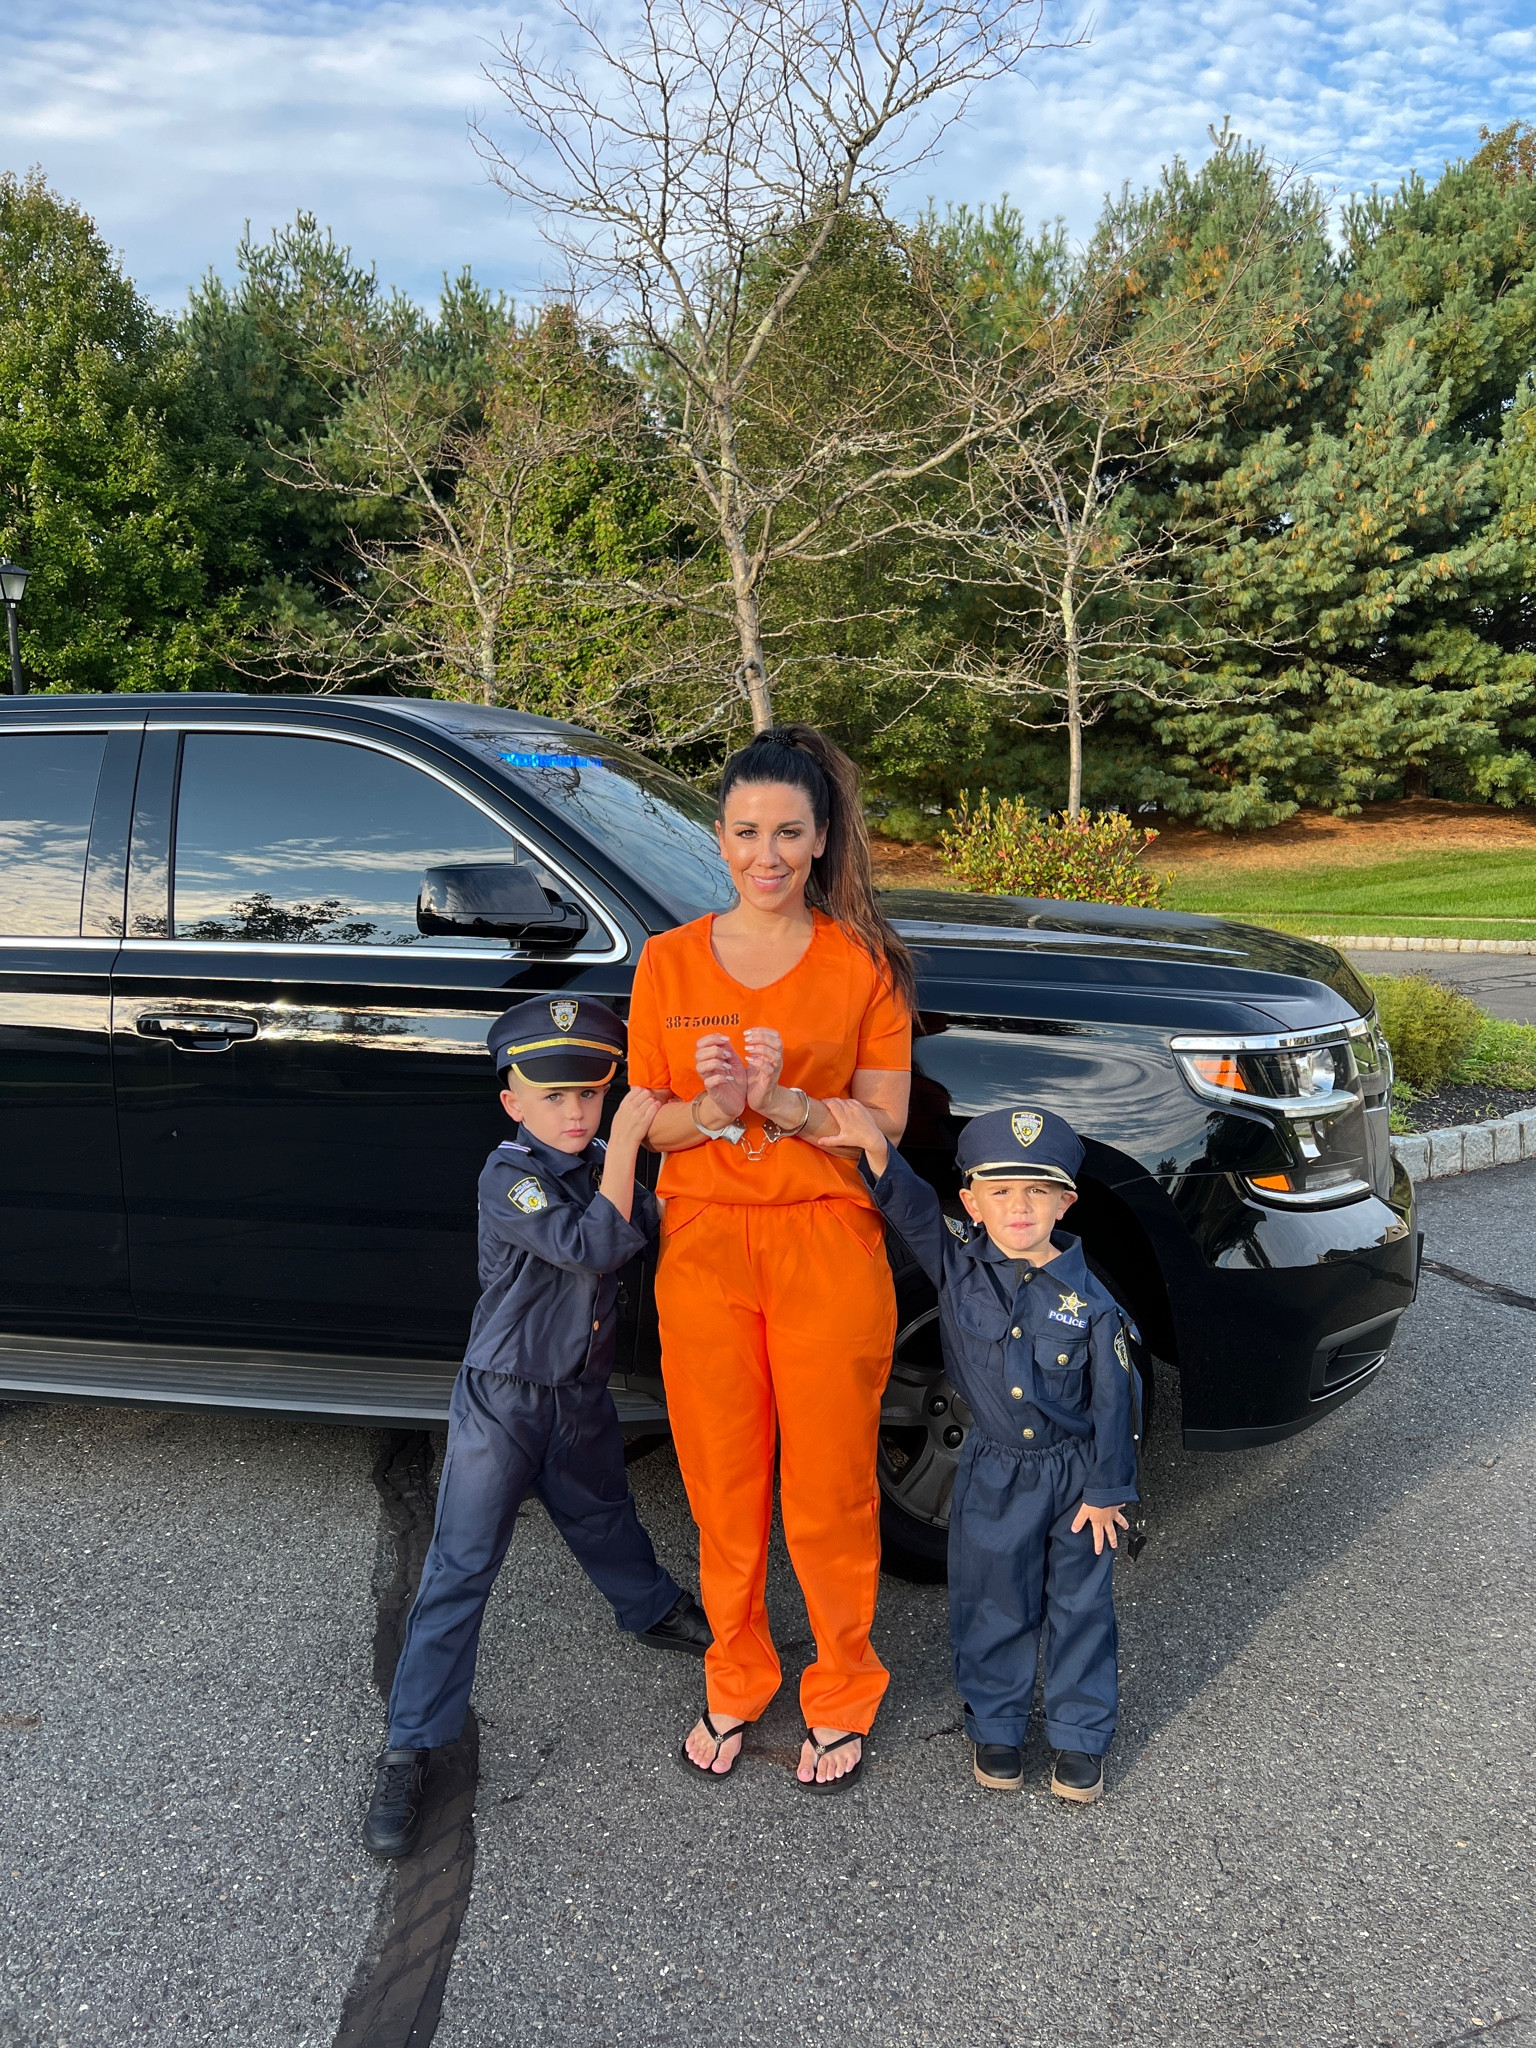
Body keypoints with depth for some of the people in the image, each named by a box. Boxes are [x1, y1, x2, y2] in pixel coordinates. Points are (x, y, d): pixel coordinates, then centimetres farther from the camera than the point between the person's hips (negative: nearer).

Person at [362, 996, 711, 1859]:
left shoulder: (600, 1165, 3)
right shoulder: (510, 1174, -20)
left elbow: (661, 1226, -1)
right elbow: (590, 1247, -30)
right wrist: (625, 1146, -30)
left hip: (581, 1396, 6)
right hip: (502, 1400, -6)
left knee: (604, 1519, 28)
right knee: (461, 1569, -3)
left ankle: (656, 1610, 56)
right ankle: (411, 1748, 5)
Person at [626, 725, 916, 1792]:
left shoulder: (864, 962, -1)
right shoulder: (670, 962, 4)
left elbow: (886, 1125, -3)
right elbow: (645, 1125, 5)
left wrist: (784, 1105, -20)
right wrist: (712, 1109, -16)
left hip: (828, 1248, -1)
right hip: (704, 1249, 2)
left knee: (830, 1492, 7)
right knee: (724, 1491, 12)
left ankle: (843, 1694, 30)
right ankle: (735, 1682, 34)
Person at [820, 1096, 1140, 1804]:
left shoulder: (1089, 1301, -14)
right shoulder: (956, 1262, -9)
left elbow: (1112, 1402, -8)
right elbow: (911, 1207, -15)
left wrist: (1105, 1490, -4)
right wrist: (876, 1147, -34)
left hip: (1074, 1473, -1)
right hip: (991, 1472, 1)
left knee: (1080, 1608, 12)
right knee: (992, 1607, 12)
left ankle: (1080, 1736, 29)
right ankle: (995, 1726, 32)